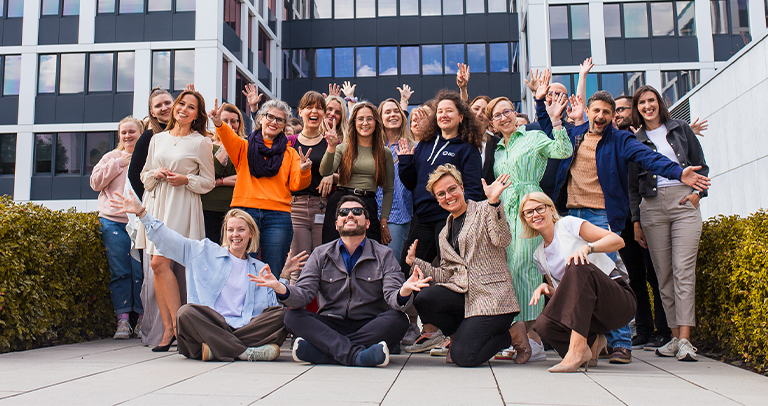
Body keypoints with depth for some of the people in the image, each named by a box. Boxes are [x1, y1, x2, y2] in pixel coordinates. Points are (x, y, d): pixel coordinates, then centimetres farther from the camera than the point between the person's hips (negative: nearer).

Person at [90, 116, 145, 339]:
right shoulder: (111, 157, 16)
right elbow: (95, 182, 7)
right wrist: (117, 164, 1)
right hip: (113, 221, 2)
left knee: (141, 272, -4)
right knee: (120, 272, 0)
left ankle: (143, 320, 5)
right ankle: (123, 320, 6)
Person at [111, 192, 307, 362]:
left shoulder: (261, 269, 22)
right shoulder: (205, 252, 18)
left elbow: (273, 304, 14)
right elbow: (169, 239, 14)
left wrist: (283, 276, 6)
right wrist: (142, 212, 7)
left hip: (246, 328, 2)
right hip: (210, 325, -1)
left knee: (283, 313, -25)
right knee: (187, 312, -33)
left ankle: (215, 348, -32)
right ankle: (245, 353, -34)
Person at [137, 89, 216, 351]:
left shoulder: (201, 143, 4)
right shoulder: (158, 139, 17)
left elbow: (208, 182, 5)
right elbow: (144, 174, 21)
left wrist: (186, 180, -11)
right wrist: (156, 174, 0)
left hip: (182, 206, -5)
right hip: (156, 204, 5)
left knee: (160, 262, -16)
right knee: (157, 265, -1)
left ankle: (178, 325, -7)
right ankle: (168, 329, 3)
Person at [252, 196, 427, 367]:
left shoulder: (384, 255, 5)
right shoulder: (321, 254, 8)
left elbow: (393, 298, -8)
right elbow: (303, 294, -4)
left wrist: (404, 293, -34)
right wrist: (281, 289, -28)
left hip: (370, 328, -1)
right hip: (330, 326, 1)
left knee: (399, 320, -30)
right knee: (292, 317, -22)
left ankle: (318, 351, -33)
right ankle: (356, 355, -39)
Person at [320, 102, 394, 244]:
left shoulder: (385, 153, 11)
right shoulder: (342, 148, 9)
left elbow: (389, 190, 12)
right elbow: (325, 172, -8)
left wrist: (383, 221, 5)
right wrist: (331, 147, -20)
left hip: (368, 208, 1)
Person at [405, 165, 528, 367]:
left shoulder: (484, 210, 3)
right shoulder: (444, 234, 21)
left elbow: (502, 240, -16)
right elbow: (447, 275, 17)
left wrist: (493, 201, -25)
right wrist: (415, 262, 9)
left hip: (491, 296, -5)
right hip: (462, 293, 6)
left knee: (462, 356, -20)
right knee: (423, 299, -26)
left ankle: (512, 335, 9)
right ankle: (459, 334, 4)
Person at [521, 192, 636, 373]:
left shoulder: (568, 224, -1)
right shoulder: (539, 255, 16)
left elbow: (618, 240, -9)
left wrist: (588, 247, -26)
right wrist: (546, 288, -5)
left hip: (620, 301, -5)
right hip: (591, 311, 5)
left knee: (578, 266, -34)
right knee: (543, 323, -25)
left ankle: (578, 348, -35)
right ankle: (591, 343, 3)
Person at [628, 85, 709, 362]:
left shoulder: (680, 128, 13)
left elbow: (701, 165, 15)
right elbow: (633, 185, 14)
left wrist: (698, 191, -3)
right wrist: (636, 220, 8)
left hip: (684, 203, -1)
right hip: (652, 206, 1)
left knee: (683, 269, -12)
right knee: (664, 274, 0)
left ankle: (685, 340, -15)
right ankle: (675, 336, 6)